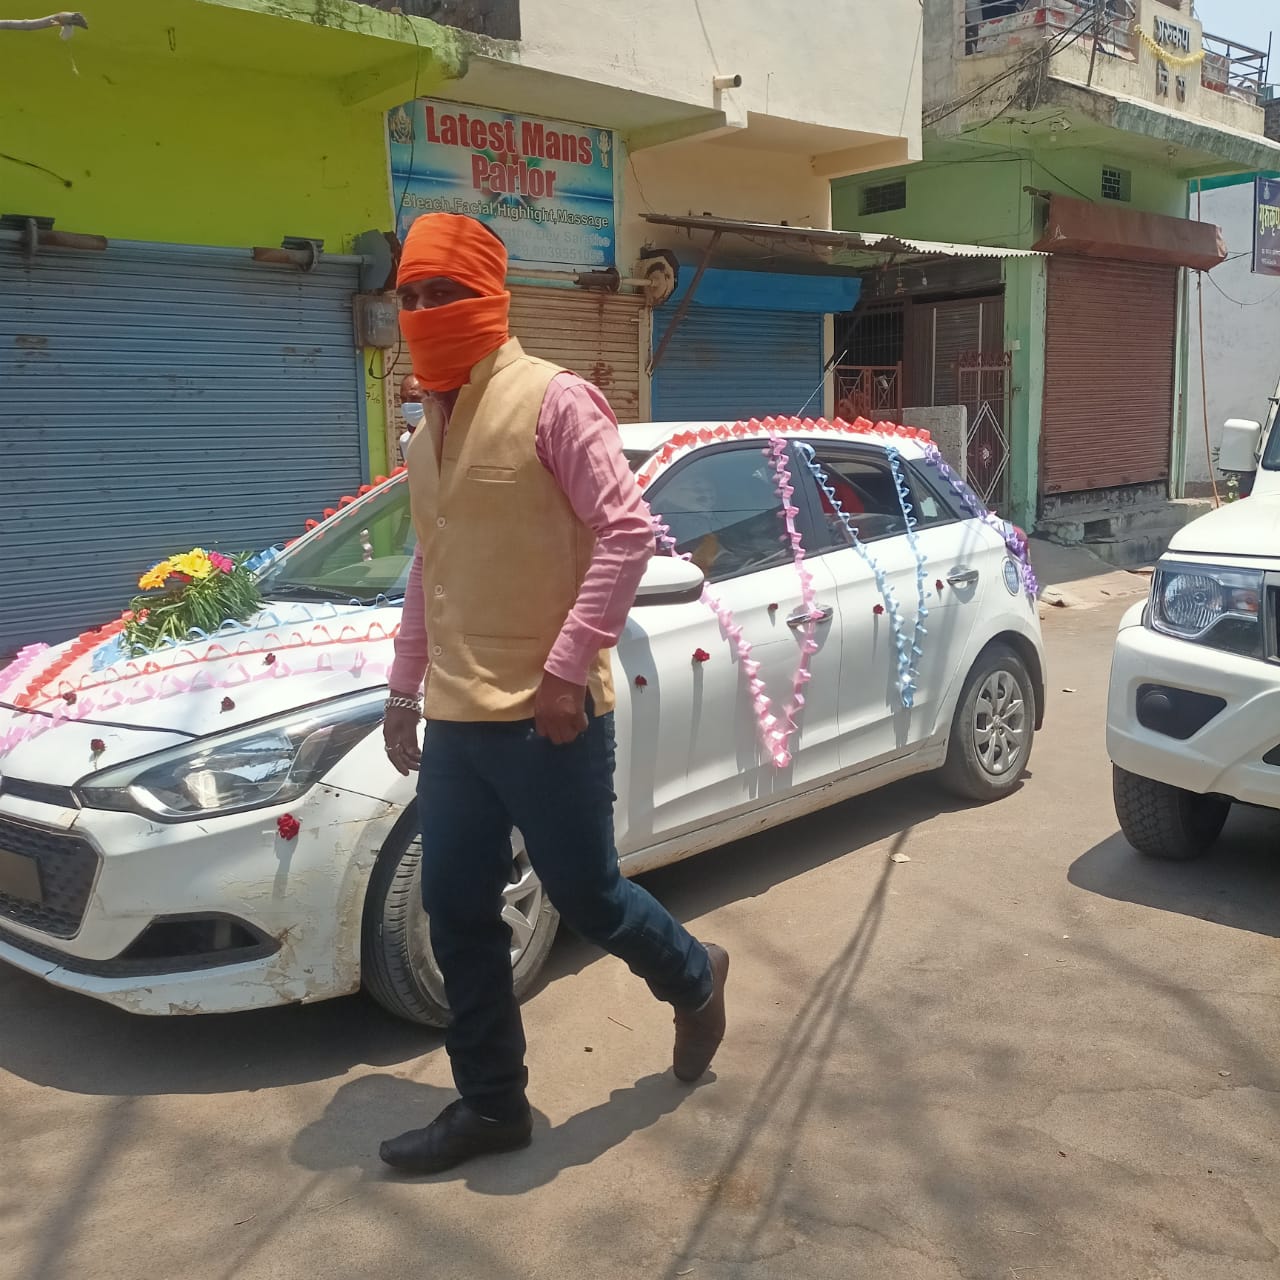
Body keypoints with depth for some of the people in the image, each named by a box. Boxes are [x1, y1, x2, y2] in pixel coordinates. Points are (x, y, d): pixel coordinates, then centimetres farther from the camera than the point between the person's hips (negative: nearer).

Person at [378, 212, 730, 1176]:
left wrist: (569, 668, -20)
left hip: (544, 717, -8)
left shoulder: (551, 400, -10)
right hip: (455, 719, 8)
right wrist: (405, 687, 21)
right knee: (457, 915, 10)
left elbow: (628, 529, -16)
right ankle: (491, 1105, 25)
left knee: (584, 893, 6)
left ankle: (694, 978, 36)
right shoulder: (434, 430, 15)